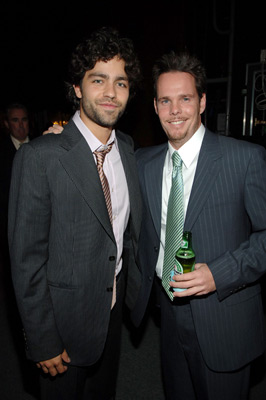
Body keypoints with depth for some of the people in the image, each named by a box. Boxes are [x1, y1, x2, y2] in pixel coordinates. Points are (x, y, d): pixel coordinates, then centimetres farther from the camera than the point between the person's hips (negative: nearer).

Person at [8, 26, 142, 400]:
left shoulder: (127, 148, -1)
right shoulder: (39, 156, -22)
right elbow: (26, 258, -18)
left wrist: (134, 289, 9)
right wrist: (43, 341, -13)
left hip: (115, 309, 6)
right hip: (67, 317, -5)